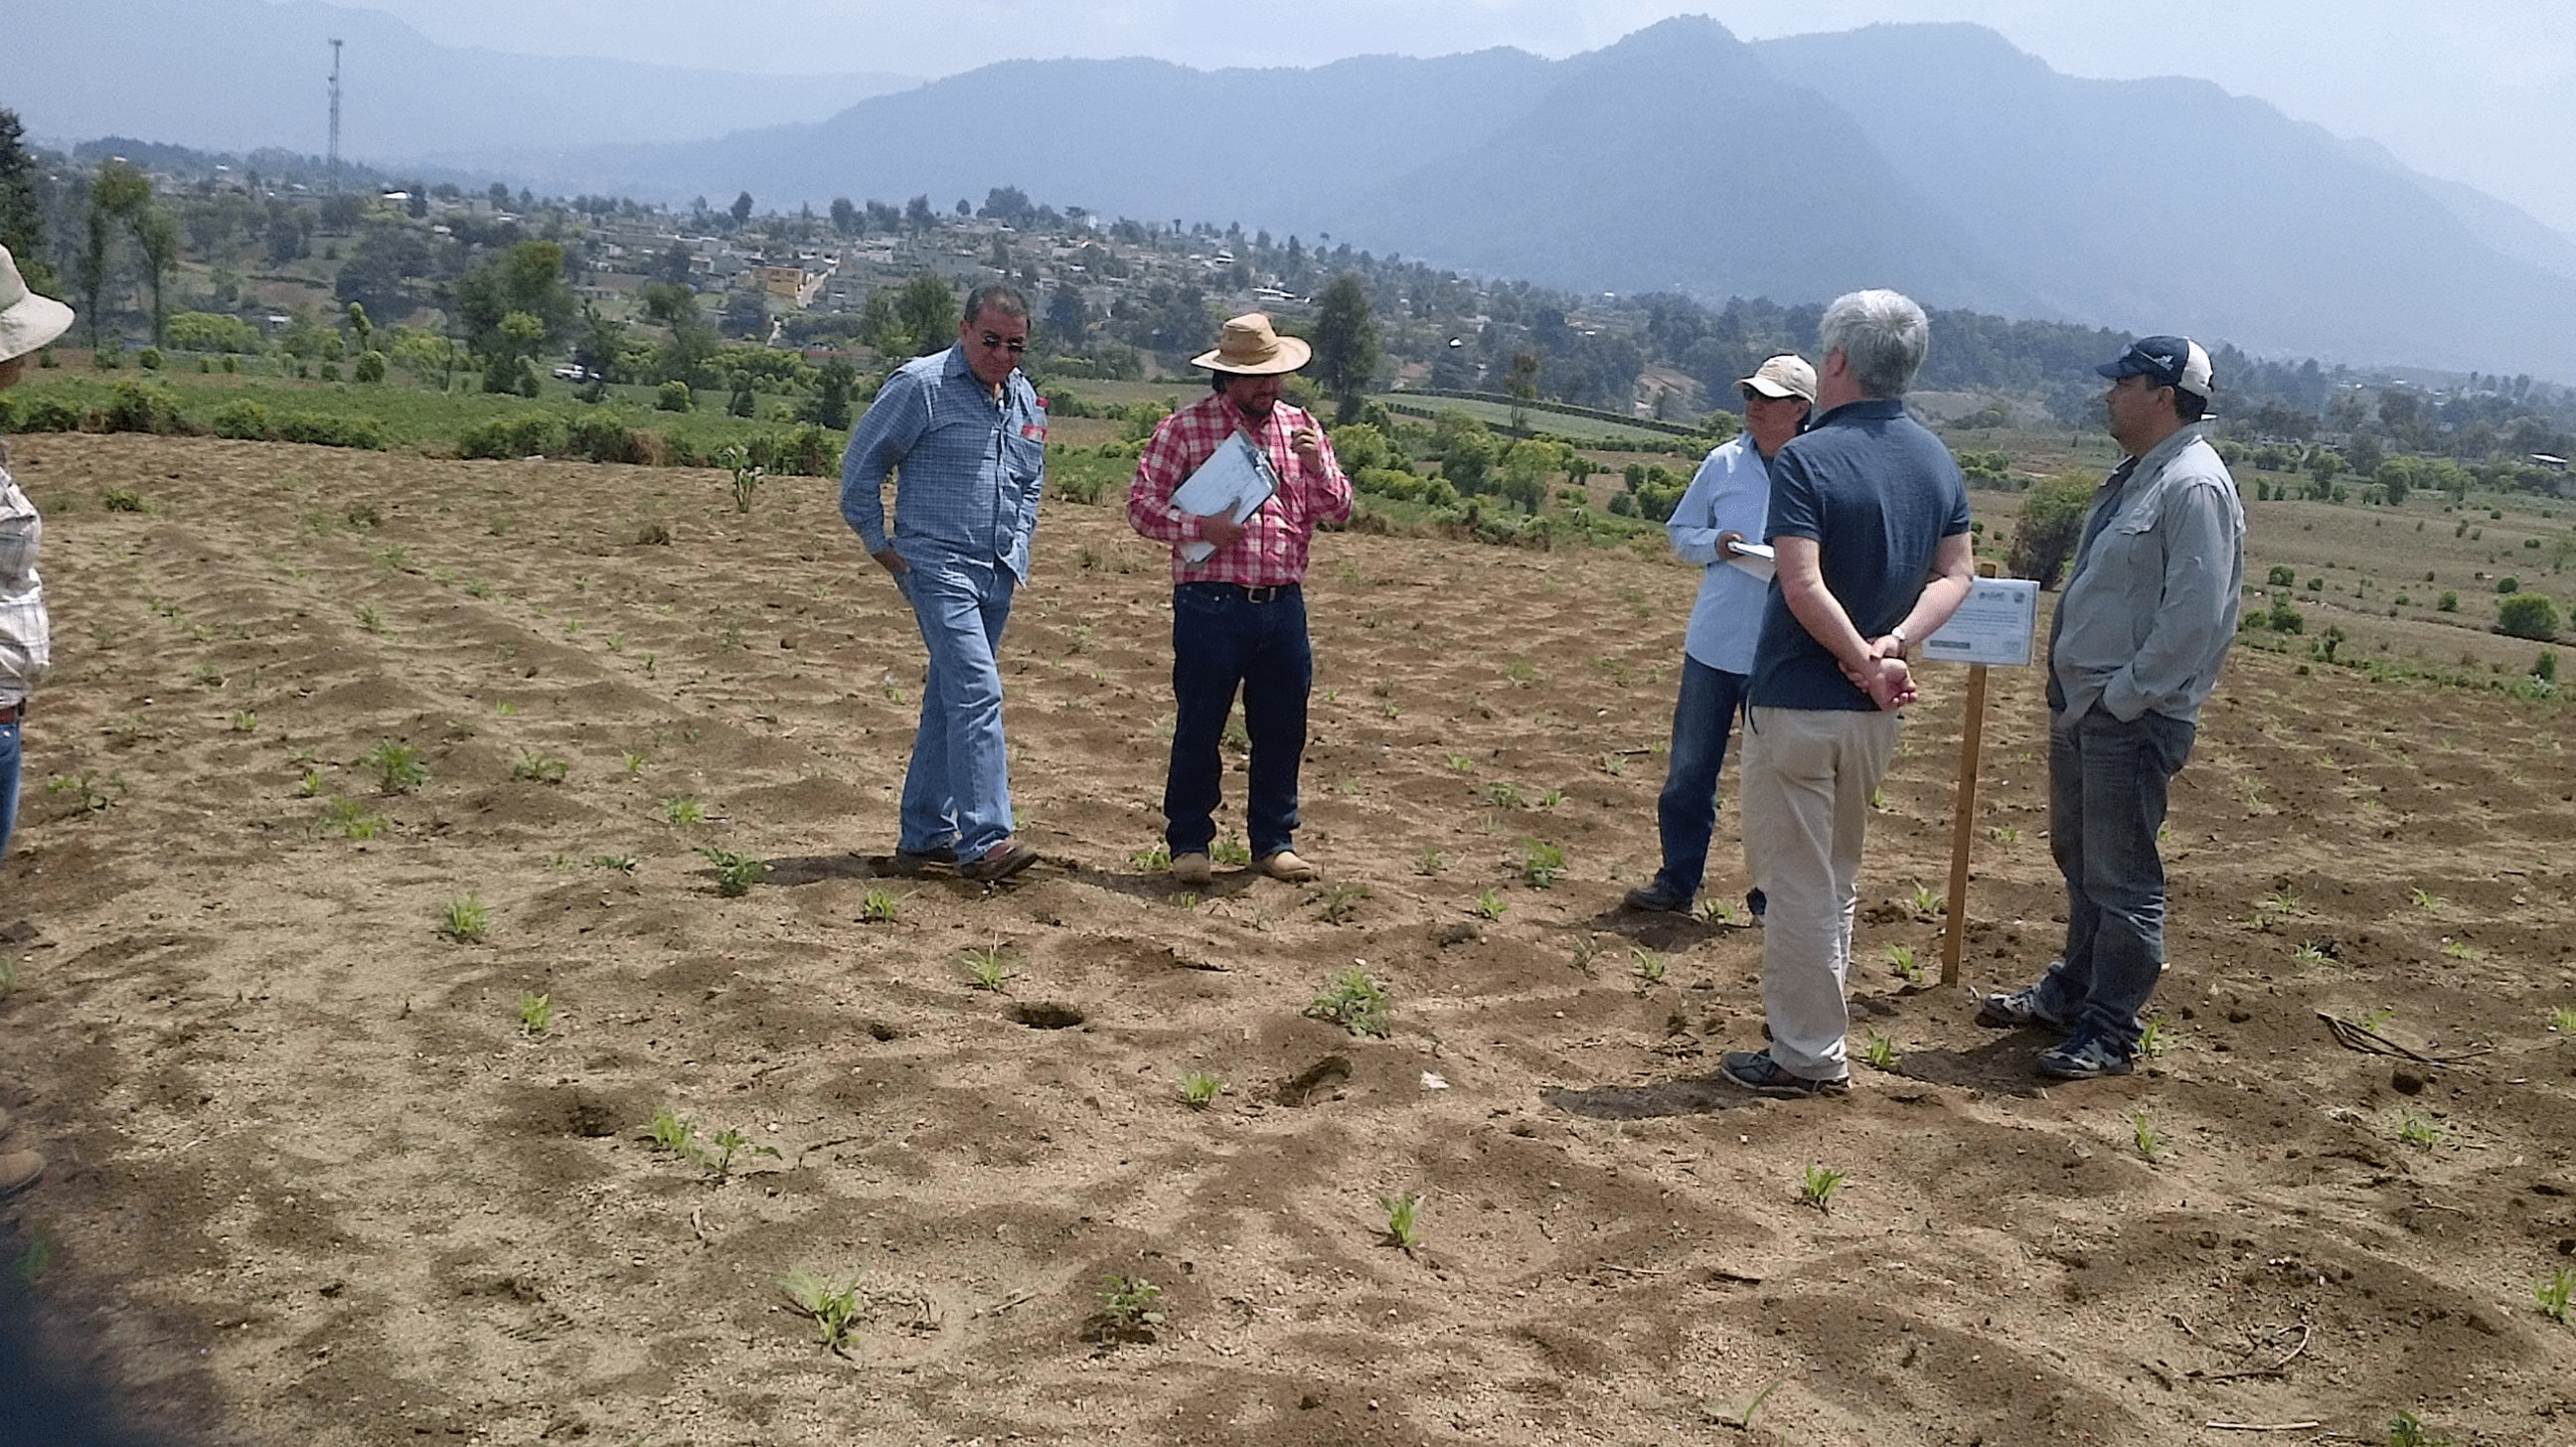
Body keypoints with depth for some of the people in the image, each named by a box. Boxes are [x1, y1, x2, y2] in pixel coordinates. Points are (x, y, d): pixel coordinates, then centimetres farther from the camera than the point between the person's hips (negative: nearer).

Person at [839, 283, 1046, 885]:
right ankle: (983, 842, -20)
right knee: (977, 693, -18)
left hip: (997, 574, 7)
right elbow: (861, 464, -3)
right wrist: (879, 544, -1)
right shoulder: (920, 386, -8)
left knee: (950, 700, 11)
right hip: (937, 565, -7)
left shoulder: (1026, 401, 14)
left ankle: (923, 837, 19)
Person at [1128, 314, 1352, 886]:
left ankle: (1273, 842, 21)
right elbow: (1141, 503, -2)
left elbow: (1338, 508, 12)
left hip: (1284, 604, 4)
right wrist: (1198, 526, -16)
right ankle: (1189, 844, 12)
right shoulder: (1185, 427, 0)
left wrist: (1317, 467, -8)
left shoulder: (1299, 426, 13)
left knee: (1282, 730, 9)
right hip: (1211, 604, -4)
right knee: (1199, 728, 1)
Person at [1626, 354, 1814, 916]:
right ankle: (1677, 880, 20)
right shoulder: (1723, 462, 3)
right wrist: (1716, 544, -9)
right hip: (1713, 643, 2)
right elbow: (1680, 532, 11)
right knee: (1690, 770, 8)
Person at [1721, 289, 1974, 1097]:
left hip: (1798, 703, -7)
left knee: (1799, 883, 3)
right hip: (1874, 712, 7)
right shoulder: (1937, 461, 5)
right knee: (1836, 879, 19)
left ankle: (1807, 1055, 10)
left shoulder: (1808, 460, -16)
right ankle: (1817, 1031, 29)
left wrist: (1865, 660, -14)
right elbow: (1955, 575, 2)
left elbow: (1804, 586, -24)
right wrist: (1893, 645, -10)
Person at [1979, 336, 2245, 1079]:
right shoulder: (2135, 476, 15)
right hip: (2082, 700, 10)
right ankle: (2071, 991, 35)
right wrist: (2072, 686, 14)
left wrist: (2123, 696, -18)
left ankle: (2109, 1030, 7)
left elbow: (2195, 615, -22)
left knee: (2122, 878, -2)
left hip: (2134, 714, -10)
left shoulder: (2193, 486, -17)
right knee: (2079, 859, 21)